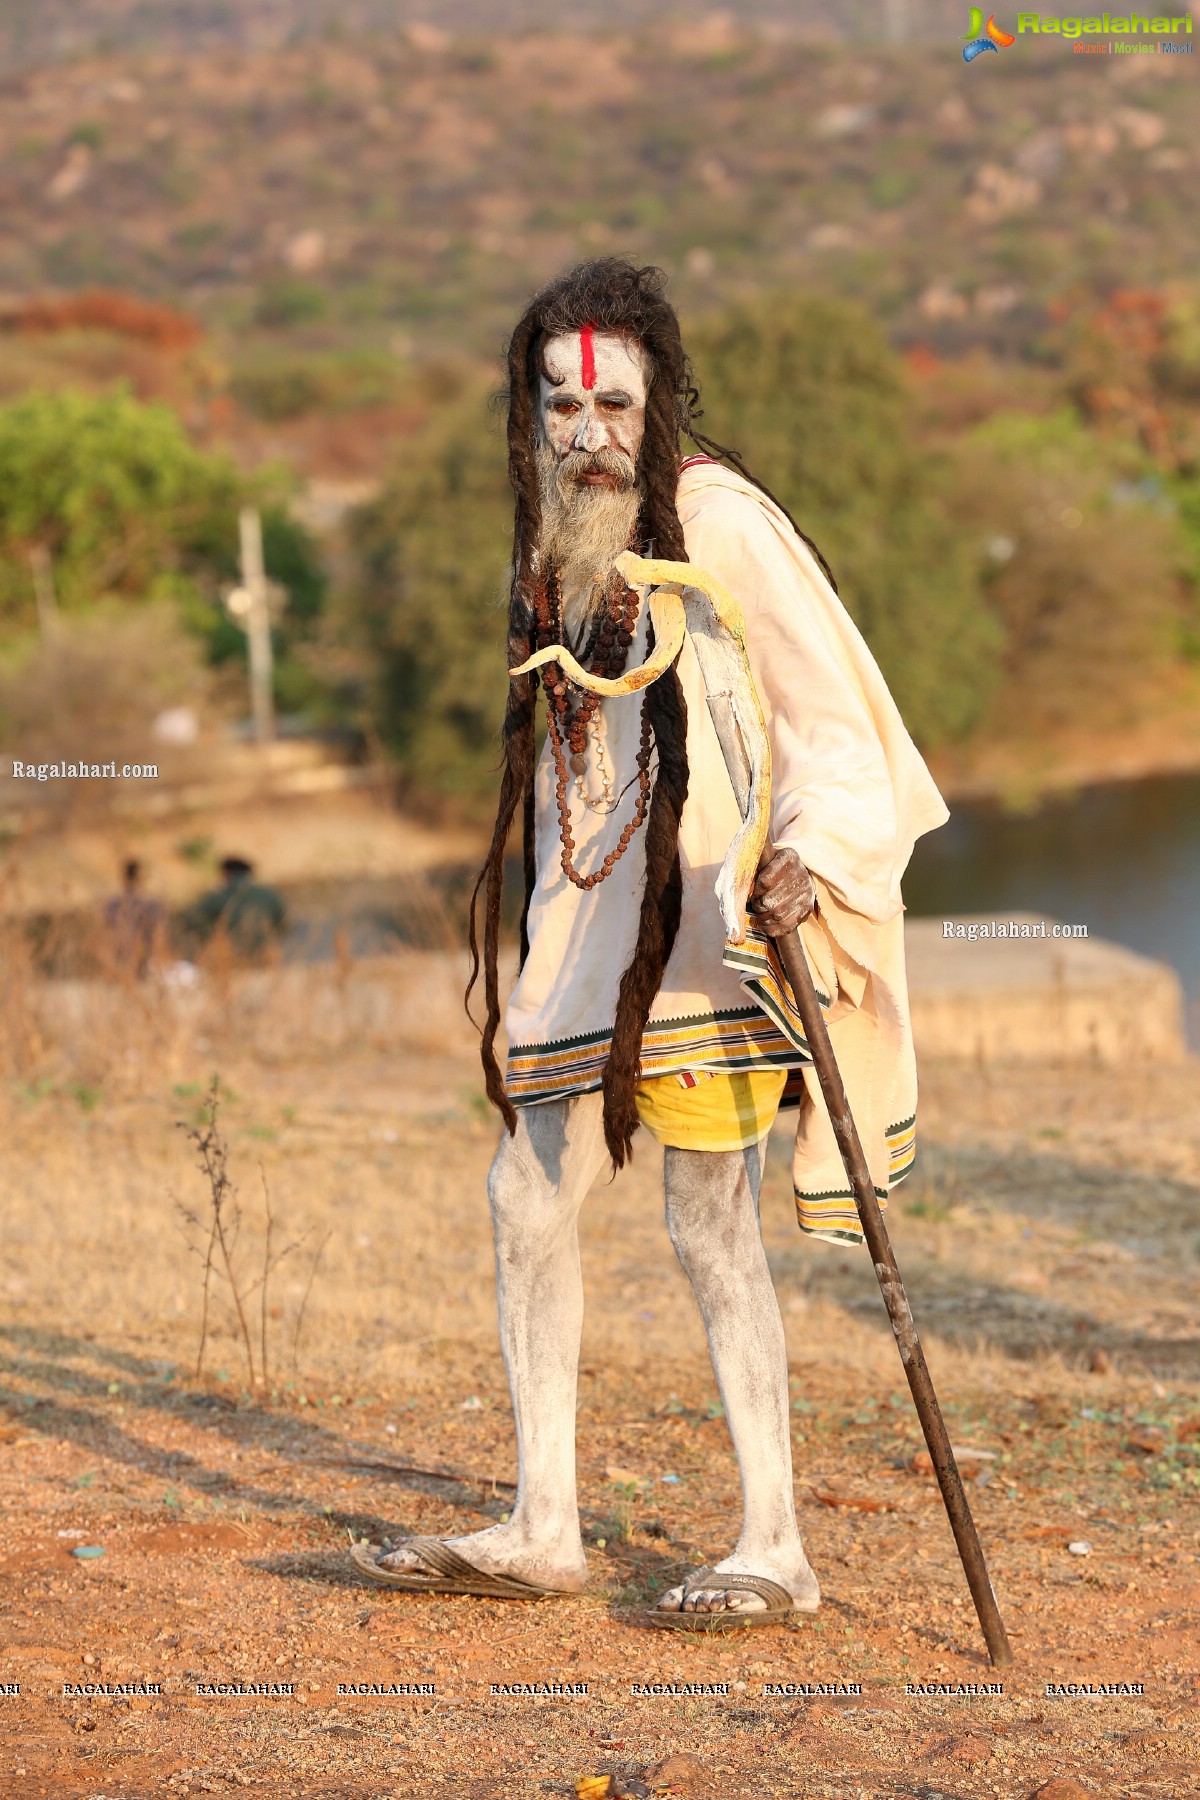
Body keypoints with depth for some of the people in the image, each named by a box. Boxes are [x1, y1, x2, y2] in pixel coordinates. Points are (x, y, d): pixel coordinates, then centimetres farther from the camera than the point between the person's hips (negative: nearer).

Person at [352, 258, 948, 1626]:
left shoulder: (717, 519, -12)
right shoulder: (563, 537, 12)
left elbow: (831, 707, -15)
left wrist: (812, 851, -32)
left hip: (705, 910, -8)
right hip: (587, 907, 8)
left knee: (708, 1225, -7)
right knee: (527, 1196, 7)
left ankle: (774, 1549, 3)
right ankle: (541, 1530, 17)